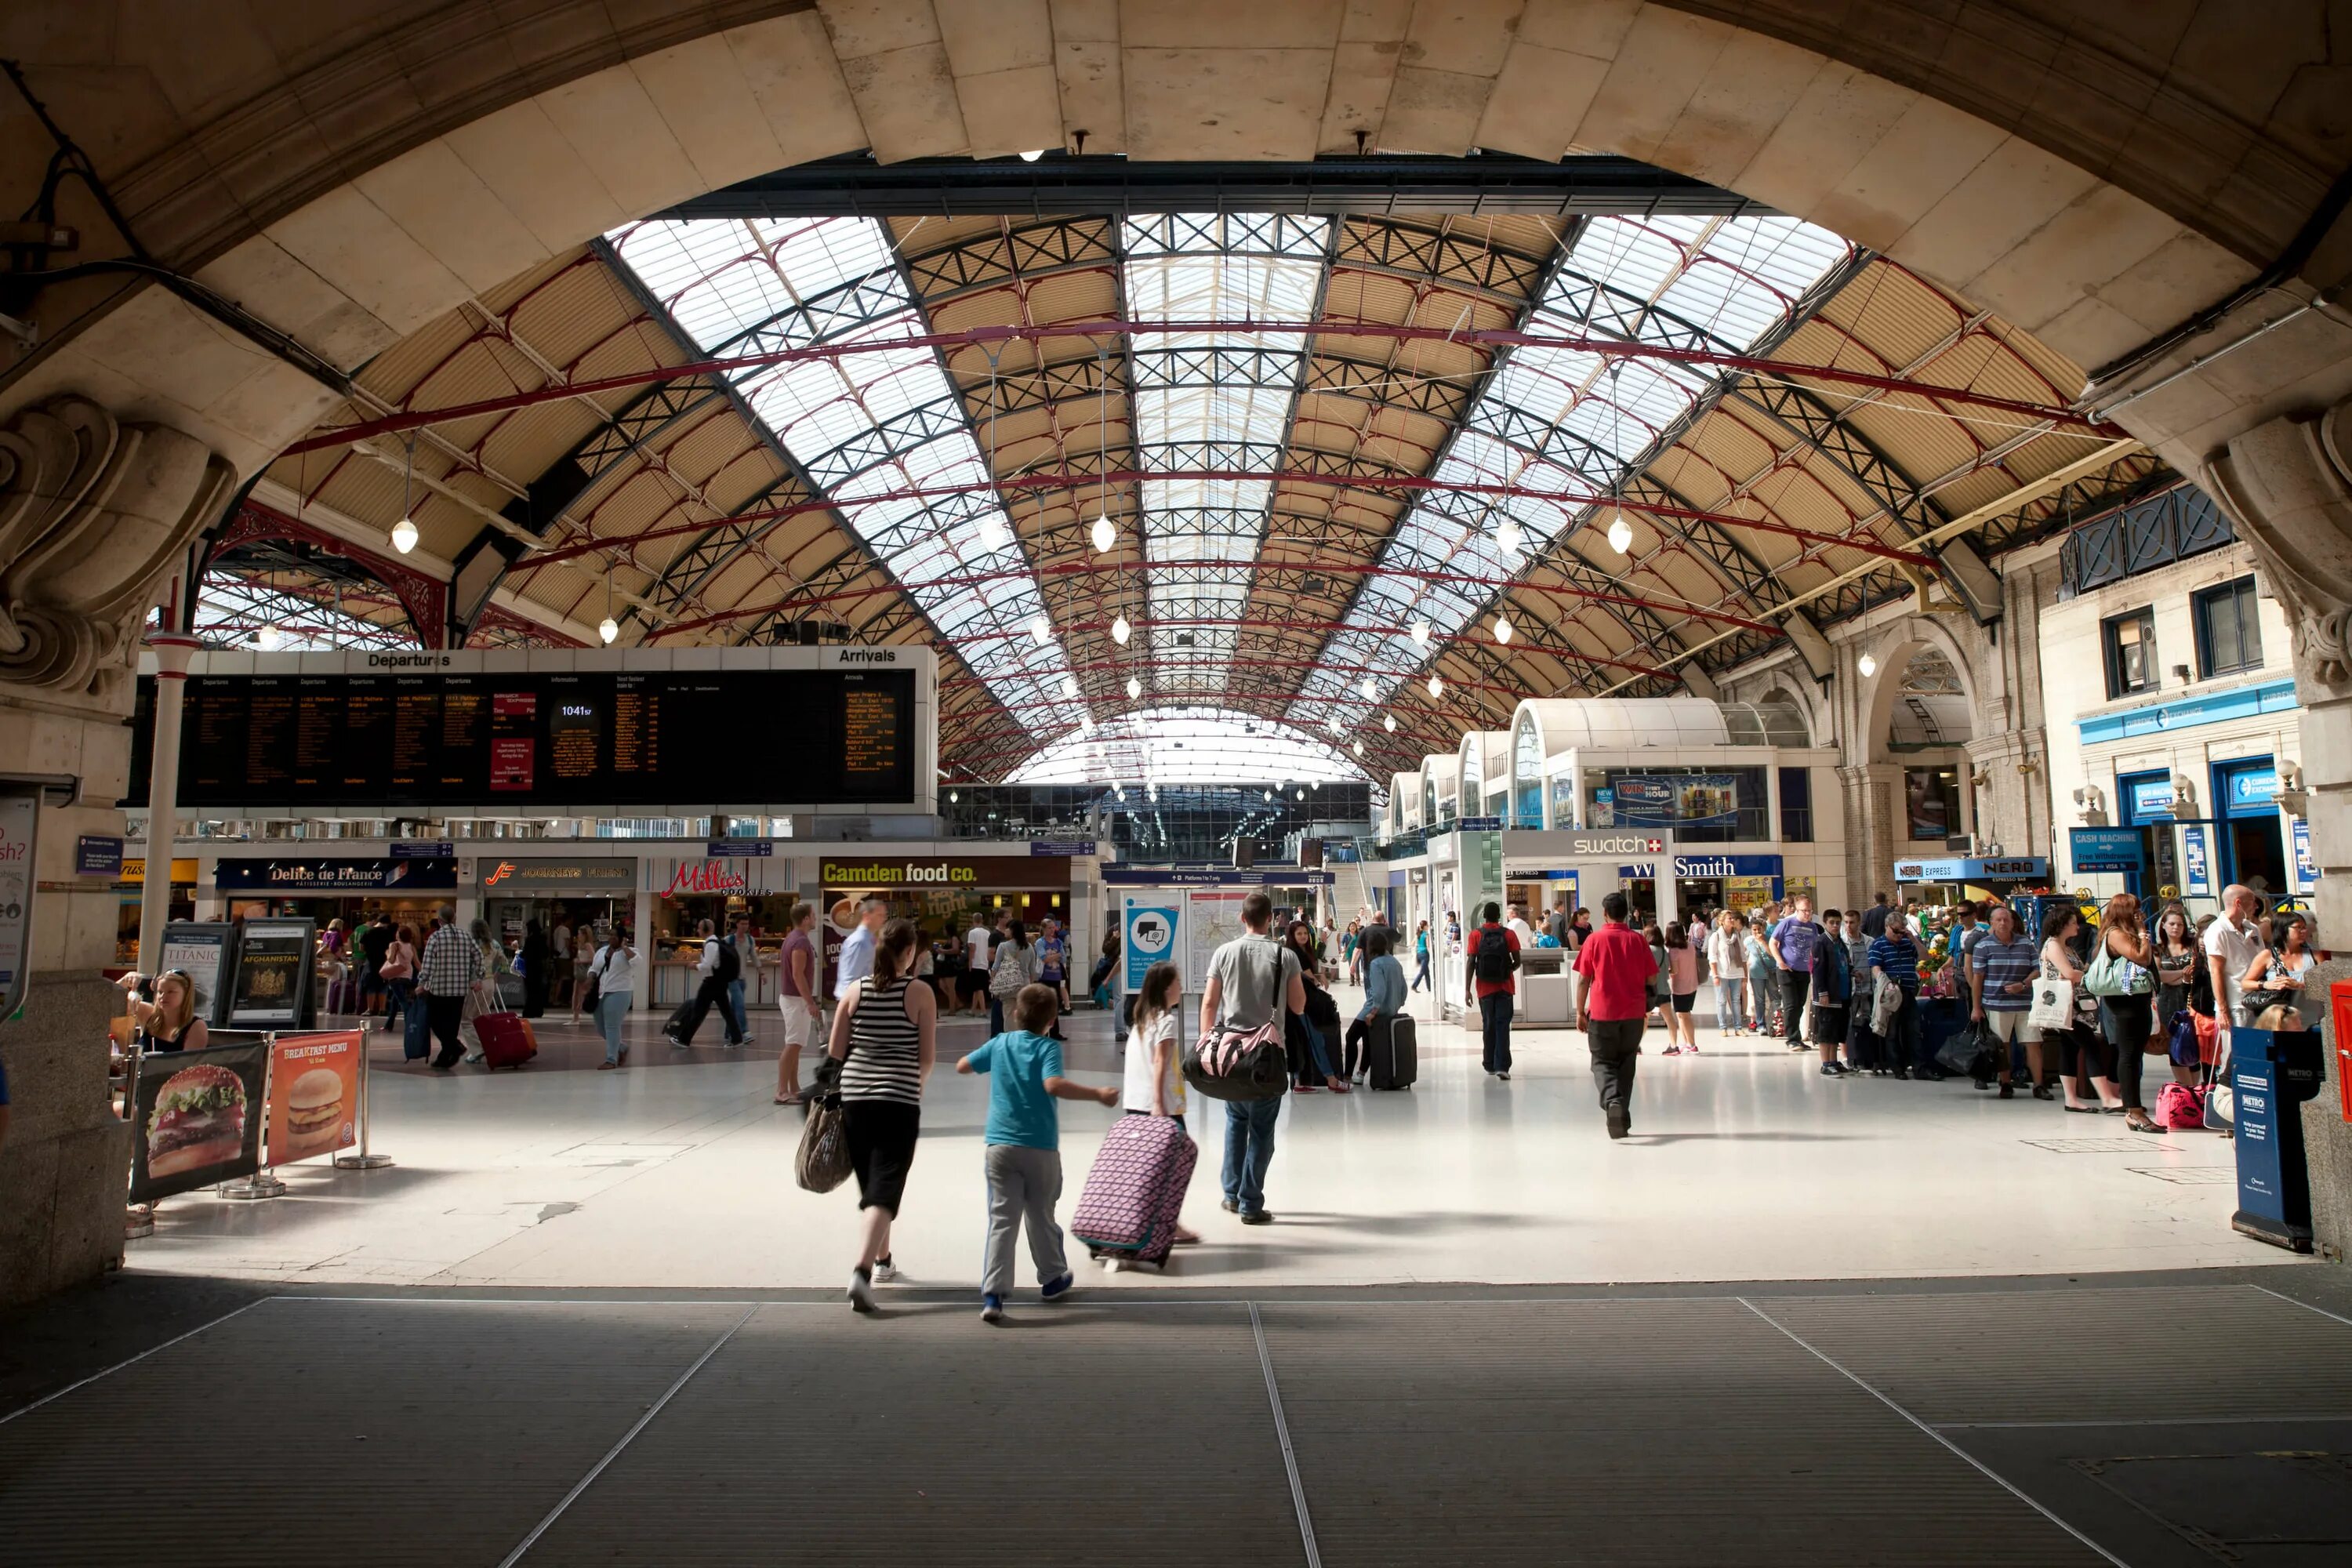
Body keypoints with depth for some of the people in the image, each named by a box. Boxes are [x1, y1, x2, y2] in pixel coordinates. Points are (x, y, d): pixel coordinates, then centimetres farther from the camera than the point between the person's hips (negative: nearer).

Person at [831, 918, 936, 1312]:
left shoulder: (855, 990, 2)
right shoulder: (919, 993, -6)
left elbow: (834, 1052, 4)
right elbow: (928, 1058, -4)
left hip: (855, 1098, 4)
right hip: (900, 1101, -4)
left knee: (871, 1185, 20)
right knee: (885, 1190, -3)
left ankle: (882, 1260, 34)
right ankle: (862, 1271, -19)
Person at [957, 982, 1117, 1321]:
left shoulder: (999, 1044, 6)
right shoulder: (1049, 1047, -8)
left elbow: (962, 1066, 17)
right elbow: (1054, 1085, -25)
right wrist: (1098, 1095, -21)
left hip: (998, 1145, 2)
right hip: (1040, 1147, -2)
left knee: (1002, 1221, -1)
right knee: (1041, 1217, 15)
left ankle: (992, 1294, -11)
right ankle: (1052, 1279, 33)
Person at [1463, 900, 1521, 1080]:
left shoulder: (1476, 935, -2)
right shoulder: (1509, 934, -2)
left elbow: (1471, 963, -7)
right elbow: (1517, 962, -2)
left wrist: (1467, 989, -5)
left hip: (1484, 989, 1)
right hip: (1505, 987, -1)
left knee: (1488, 1026, 12)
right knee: (1502, 1026, -1)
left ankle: (1490, 1066, 20)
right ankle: (1502, 1066, -12)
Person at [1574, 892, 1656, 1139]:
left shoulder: (1594, 940, -4)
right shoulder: (1638, 941, 2)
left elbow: (1584, 980, -4)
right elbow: (1651, 978, 5)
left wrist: (1580, 1011, 4)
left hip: (1602, 1013, -2)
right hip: (1634, 1013, 2)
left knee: (1603, 1063, 6)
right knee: (1626, 1064, 15)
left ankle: (1612, 1102, -21)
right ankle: (1623, 1117, 14)